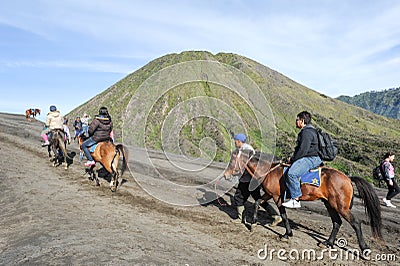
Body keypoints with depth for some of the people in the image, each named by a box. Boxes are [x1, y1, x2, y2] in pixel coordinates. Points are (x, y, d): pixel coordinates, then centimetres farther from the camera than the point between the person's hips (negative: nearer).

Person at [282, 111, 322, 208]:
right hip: (309, 158, 12)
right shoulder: (308, 131, 22)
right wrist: (293, 158, 19)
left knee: (292, 173, -30)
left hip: (310, 159, -12)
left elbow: (303, 150, -22)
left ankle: (295, 199, -28)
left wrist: (292, 159, -11)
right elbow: (301, 148, 27)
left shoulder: (306, 132, -14)